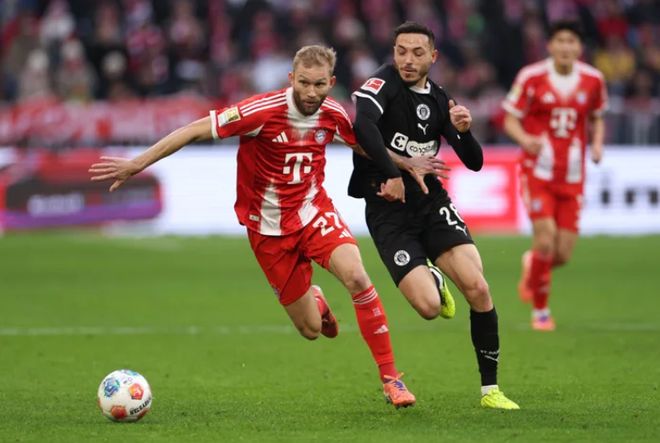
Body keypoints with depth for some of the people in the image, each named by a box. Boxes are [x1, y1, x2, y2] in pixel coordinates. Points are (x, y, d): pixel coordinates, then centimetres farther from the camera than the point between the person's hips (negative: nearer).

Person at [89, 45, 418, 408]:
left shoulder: (334, 116, -8)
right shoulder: (263, 111, -23)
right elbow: (197, 130, -20)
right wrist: (137, 164, -21)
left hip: (314, 211, 2)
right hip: (269, 226, -2)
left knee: (356, 276, -27)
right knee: (311, 330, 0)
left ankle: (390, 377, -13)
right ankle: (313, 300, 42)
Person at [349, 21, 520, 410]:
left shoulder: (439, 100, 7)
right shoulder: (385, 82, -9)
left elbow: (474, 162, 6)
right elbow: (362, 124, -31)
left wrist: (463, 130, -14)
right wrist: (391, 174, -32)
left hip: (432, 201, 4)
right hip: (388, 212, -4)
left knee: (478, 289, -14)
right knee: (429, 307, -17)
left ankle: (491, 389, 0)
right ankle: (435, 283, 23)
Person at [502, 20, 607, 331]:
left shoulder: (593, 80, 2)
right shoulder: (531, 77, -7)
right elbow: (510, 119, -1)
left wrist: (597, 143, -3)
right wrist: (524, 139, -22)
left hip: (572, 177, 3)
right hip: (537, 172, -3)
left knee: (563, 254, 0)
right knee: (546, 239, -15)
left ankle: (532, 265, 37)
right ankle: (540, 311, 5)